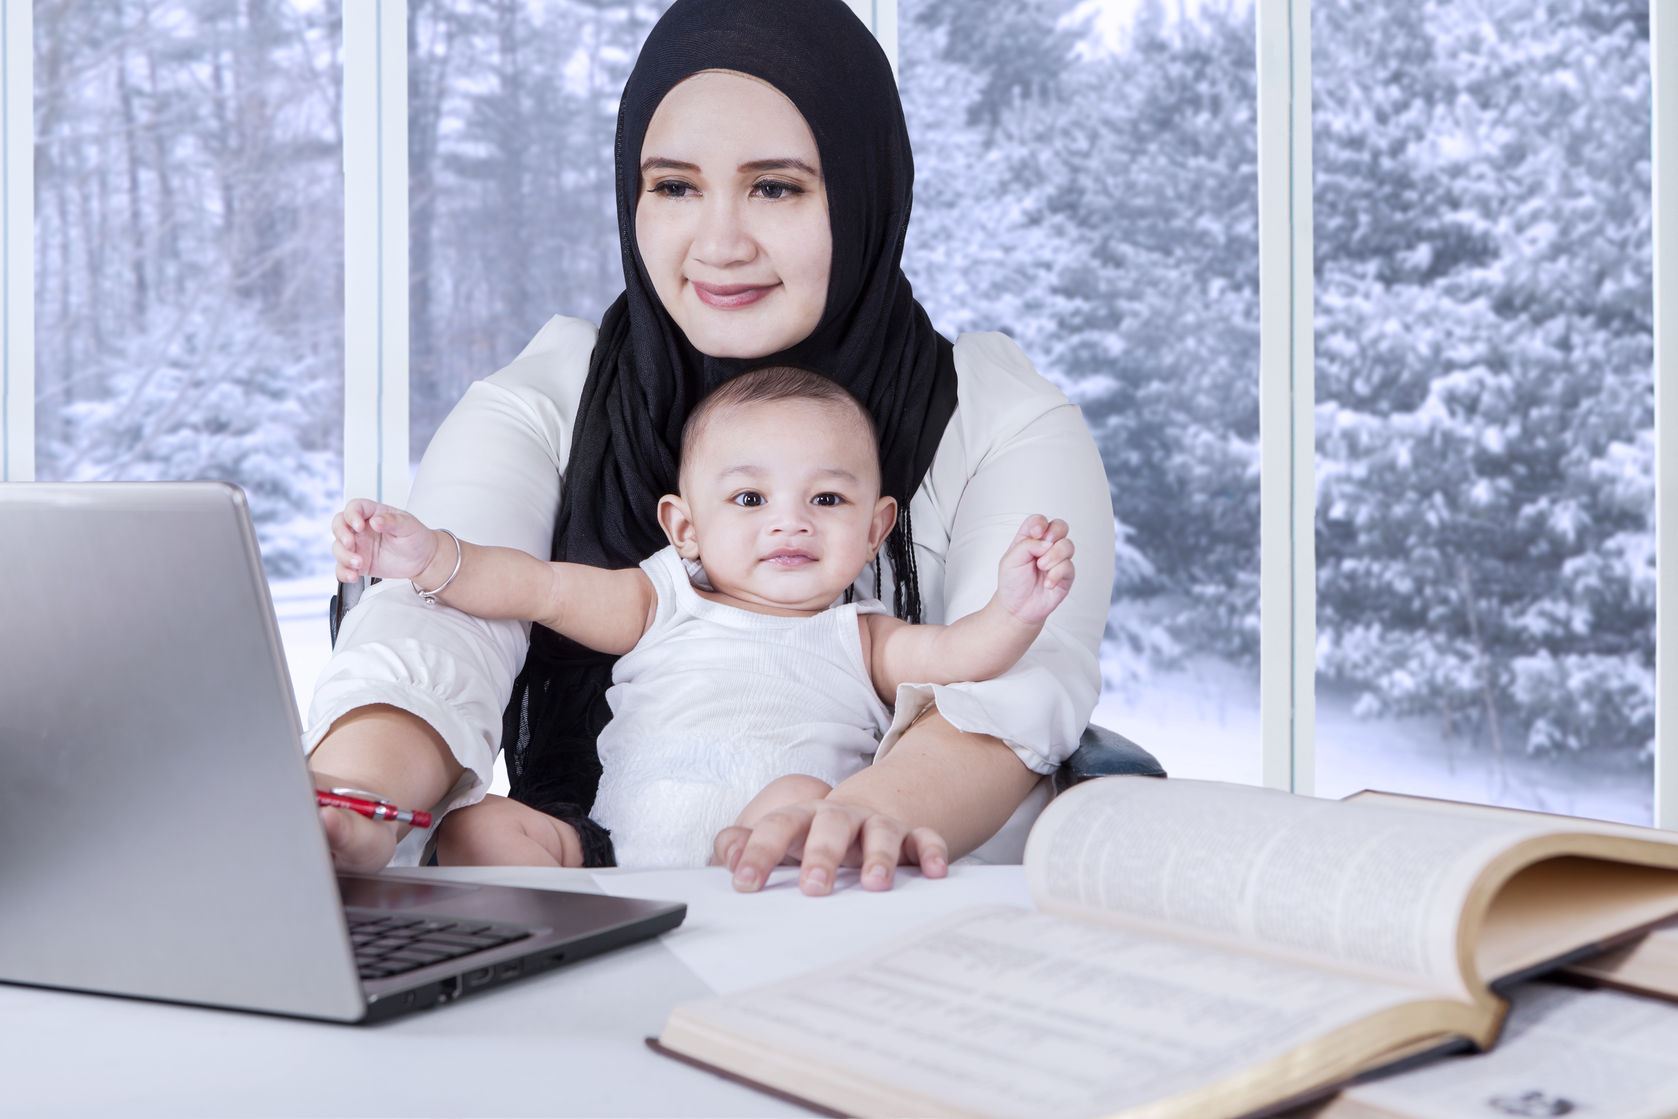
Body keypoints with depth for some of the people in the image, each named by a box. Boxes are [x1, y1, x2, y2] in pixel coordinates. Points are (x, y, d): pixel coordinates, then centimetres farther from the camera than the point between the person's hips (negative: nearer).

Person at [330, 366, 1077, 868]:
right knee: (471, 820, -13)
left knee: (798, 795, -31)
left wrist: (1011, 614, -22)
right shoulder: (661, 606, 21)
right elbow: (538, 589, 12)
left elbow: (949, 657, 1)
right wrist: (429, 557, -5)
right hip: (620, 868, 2)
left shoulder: (858, 640, 19)